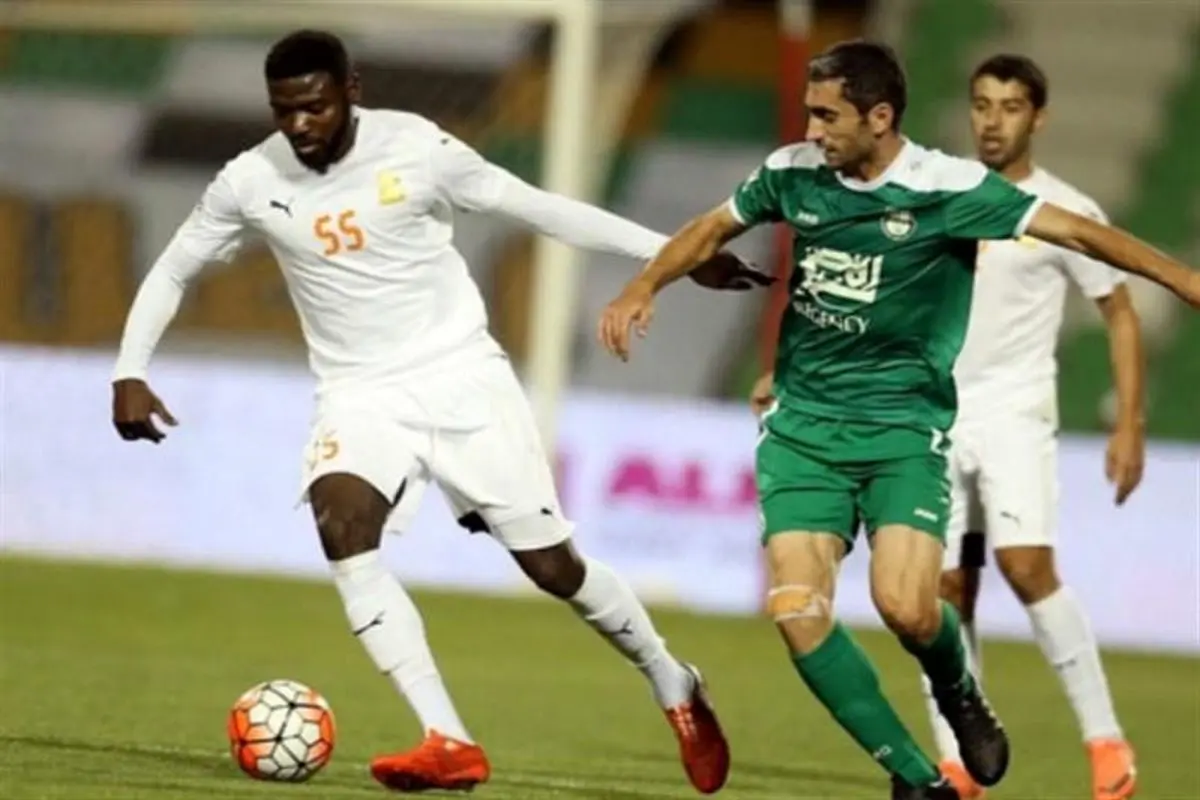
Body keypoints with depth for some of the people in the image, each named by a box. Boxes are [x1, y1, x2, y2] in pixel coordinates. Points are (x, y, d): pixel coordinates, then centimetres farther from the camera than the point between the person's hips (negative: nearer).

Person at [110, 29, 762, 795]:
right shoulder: (251, 183, -8)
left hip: (463, 376, -1)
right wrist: (130, 373, -6)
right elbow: (172, 272, 7)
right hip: (362, 393, 1)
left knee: (552, 563, -1)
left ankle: (672, 684, 28)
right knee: (341, 525, -28)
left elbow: (539, 207, -5)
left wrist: (678, 253, -5)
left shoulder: (415, 148, -13)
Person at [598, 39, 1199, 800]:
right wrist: (644, 288, 3)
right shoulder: (794, 173, 0)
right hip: (804, 421, 3)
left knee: (907, 608, -22)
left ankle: (960, 693, 16)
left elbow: (1079, 231, -14)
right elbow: (713, 229, 18)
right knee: (797, 610, -14)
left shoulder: (950, 188, -12)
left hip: (904, 423, -3)